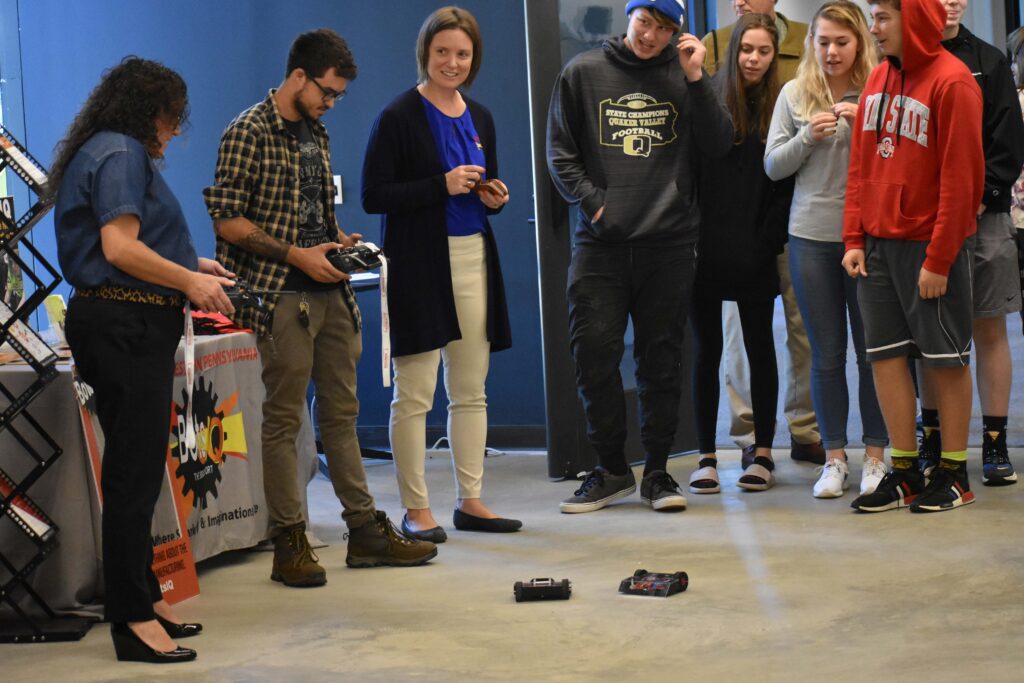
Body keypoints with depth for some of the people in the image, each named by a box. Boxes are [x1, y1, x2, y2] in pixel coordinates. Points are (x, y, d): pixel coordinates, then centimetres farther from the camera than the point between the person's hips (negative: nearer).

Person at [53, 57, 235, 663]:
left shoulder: (108, 152, 20)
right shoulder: (122, 153, -11)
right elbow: (120, 248, -20)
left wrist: (189, 264, 18)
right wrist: (189, 282, -11)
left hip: (126, 328, 11)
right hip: (126, 326, -11)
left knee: (136, 470, 15)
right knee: (136, 472, -8)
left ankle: (143, 598, 24)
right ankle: (133, 620, -4)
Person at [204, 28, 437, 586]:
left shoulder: (316, 133, 15)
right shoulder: (250, 132, -10)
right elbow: (226, 219, -14)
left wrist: (337, 241, 6)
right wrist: (296, 255, -17)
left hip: (329, 292, 8)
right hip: (284, 295, -8)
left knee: (342, 412, 12)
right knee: (284, 419, -3)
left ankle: (365, 530, 18)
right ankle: (289, 544, 2)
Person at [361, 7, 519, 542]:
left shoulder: (479, 118, 14)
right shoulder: (399, 117, -6)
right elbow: (373, 196, -11)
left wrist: (495, 198, 1)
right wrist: (441, 186, -18)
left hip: (473, 259, 6)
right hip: (419, 264, -6)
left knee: (471, 391, 10)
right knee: (414, 395, -3)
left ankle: (470, 501, 18)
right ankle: (415, 509, 5)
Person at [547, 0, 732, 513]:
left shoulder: (683, 75, 8)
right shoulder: (583, 73, 7)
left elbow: (719, 145, 0)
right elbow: (560, 152, 8)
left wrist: (695, 78, -7)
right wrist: (592, 201, -4)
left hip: (669, 243, 0)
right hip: (601, 241, 0)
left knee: (662, 358, 5)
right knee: (593, 353, -4)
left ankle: (657, 471, 14)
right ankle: (611, 469, 10)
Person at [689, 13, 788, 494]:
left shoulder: (781, 106, 2)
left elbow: (786, 180, 1)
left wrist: (769, 240, -7)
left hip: (755, 252, 0)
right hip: (707, 248, 0)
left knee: (759, 347, 8)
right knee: (706, 349, 5)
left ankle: (763, 455, 16)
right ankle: (706, 457, 12)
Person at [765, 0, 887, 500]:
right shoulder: (795, 94, 5)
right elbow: (773, 166, 6)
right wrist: (807, 137, -10)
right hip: (811, 235, 2)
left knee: (871, 349, 3)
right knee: (826, 352, 7)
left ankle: (875, 455, 14)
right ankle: (834, 458, 16)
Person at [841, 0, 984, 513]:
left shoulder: (951, 81, -12)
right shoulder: (878, 78, 9)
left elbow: (961, 177, -14)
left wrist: (939, 259, -16)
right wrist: (854, 238, 4)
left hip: (932, 244, -6)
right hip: (879, 241, 6)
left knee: (945, 358, 3)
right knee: (886, 354, 5)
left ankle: (953, 474, 13)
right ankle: (904, 473, 13)